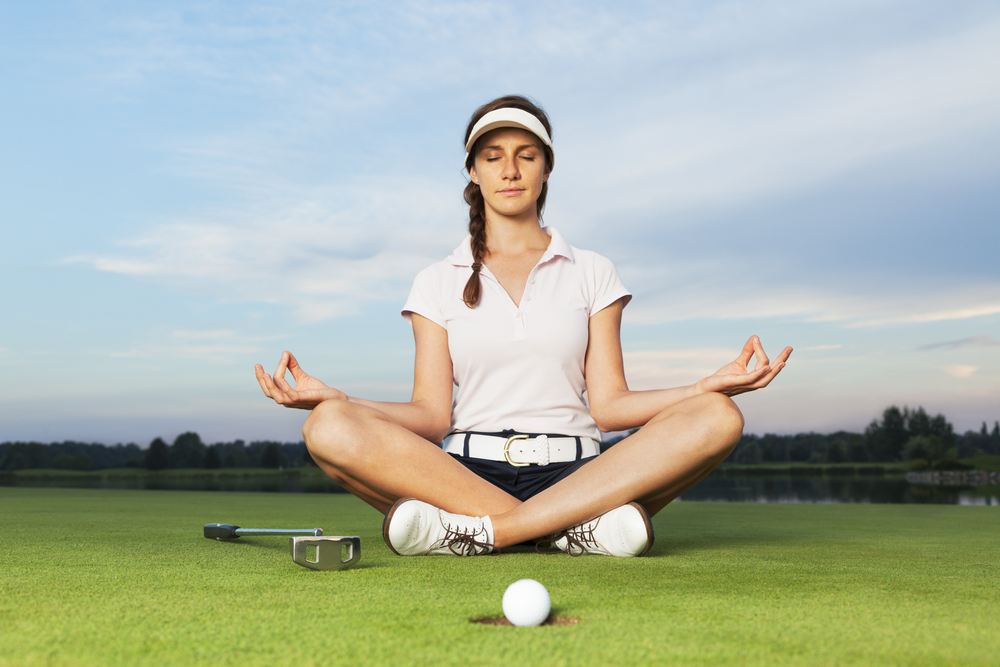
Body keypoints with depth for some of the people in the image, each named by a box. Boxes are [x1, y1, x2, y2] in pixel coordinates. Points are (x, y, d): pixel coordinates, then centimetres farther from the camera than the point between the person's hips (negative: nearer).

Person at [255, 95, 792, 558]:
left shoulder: (591, 273, 14)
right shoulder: (439, 283, 13)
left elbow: (608, 404, 5)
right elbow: (432, 415, 4)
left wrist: (714, 384, -10)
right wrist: (333, 398, -12)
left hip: (574, 473, 1)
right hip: (464, 467, 0)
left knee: (717, 418, -26)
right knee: (329, 427, -27)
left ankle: (479, 530, -31)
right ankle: (565, 528, -29)